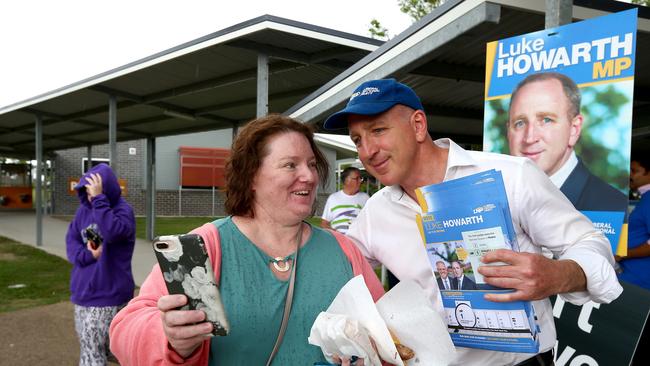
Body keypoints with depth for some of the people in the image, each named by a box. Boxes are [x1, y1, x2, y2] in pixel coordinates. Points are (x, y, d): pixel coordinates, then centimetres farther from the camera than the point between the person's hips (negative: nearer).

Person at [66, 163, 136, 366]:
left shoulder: (123, 210, -13)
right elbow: (71, 239, 6)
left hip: (109, 295, -6)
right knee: (88, 348, 17)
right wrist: (87, 255, -14)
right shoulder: (84, 209, 6)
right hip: (82, 293, 7)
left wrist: (99, 199, -30)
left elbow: (112, 232, -32)